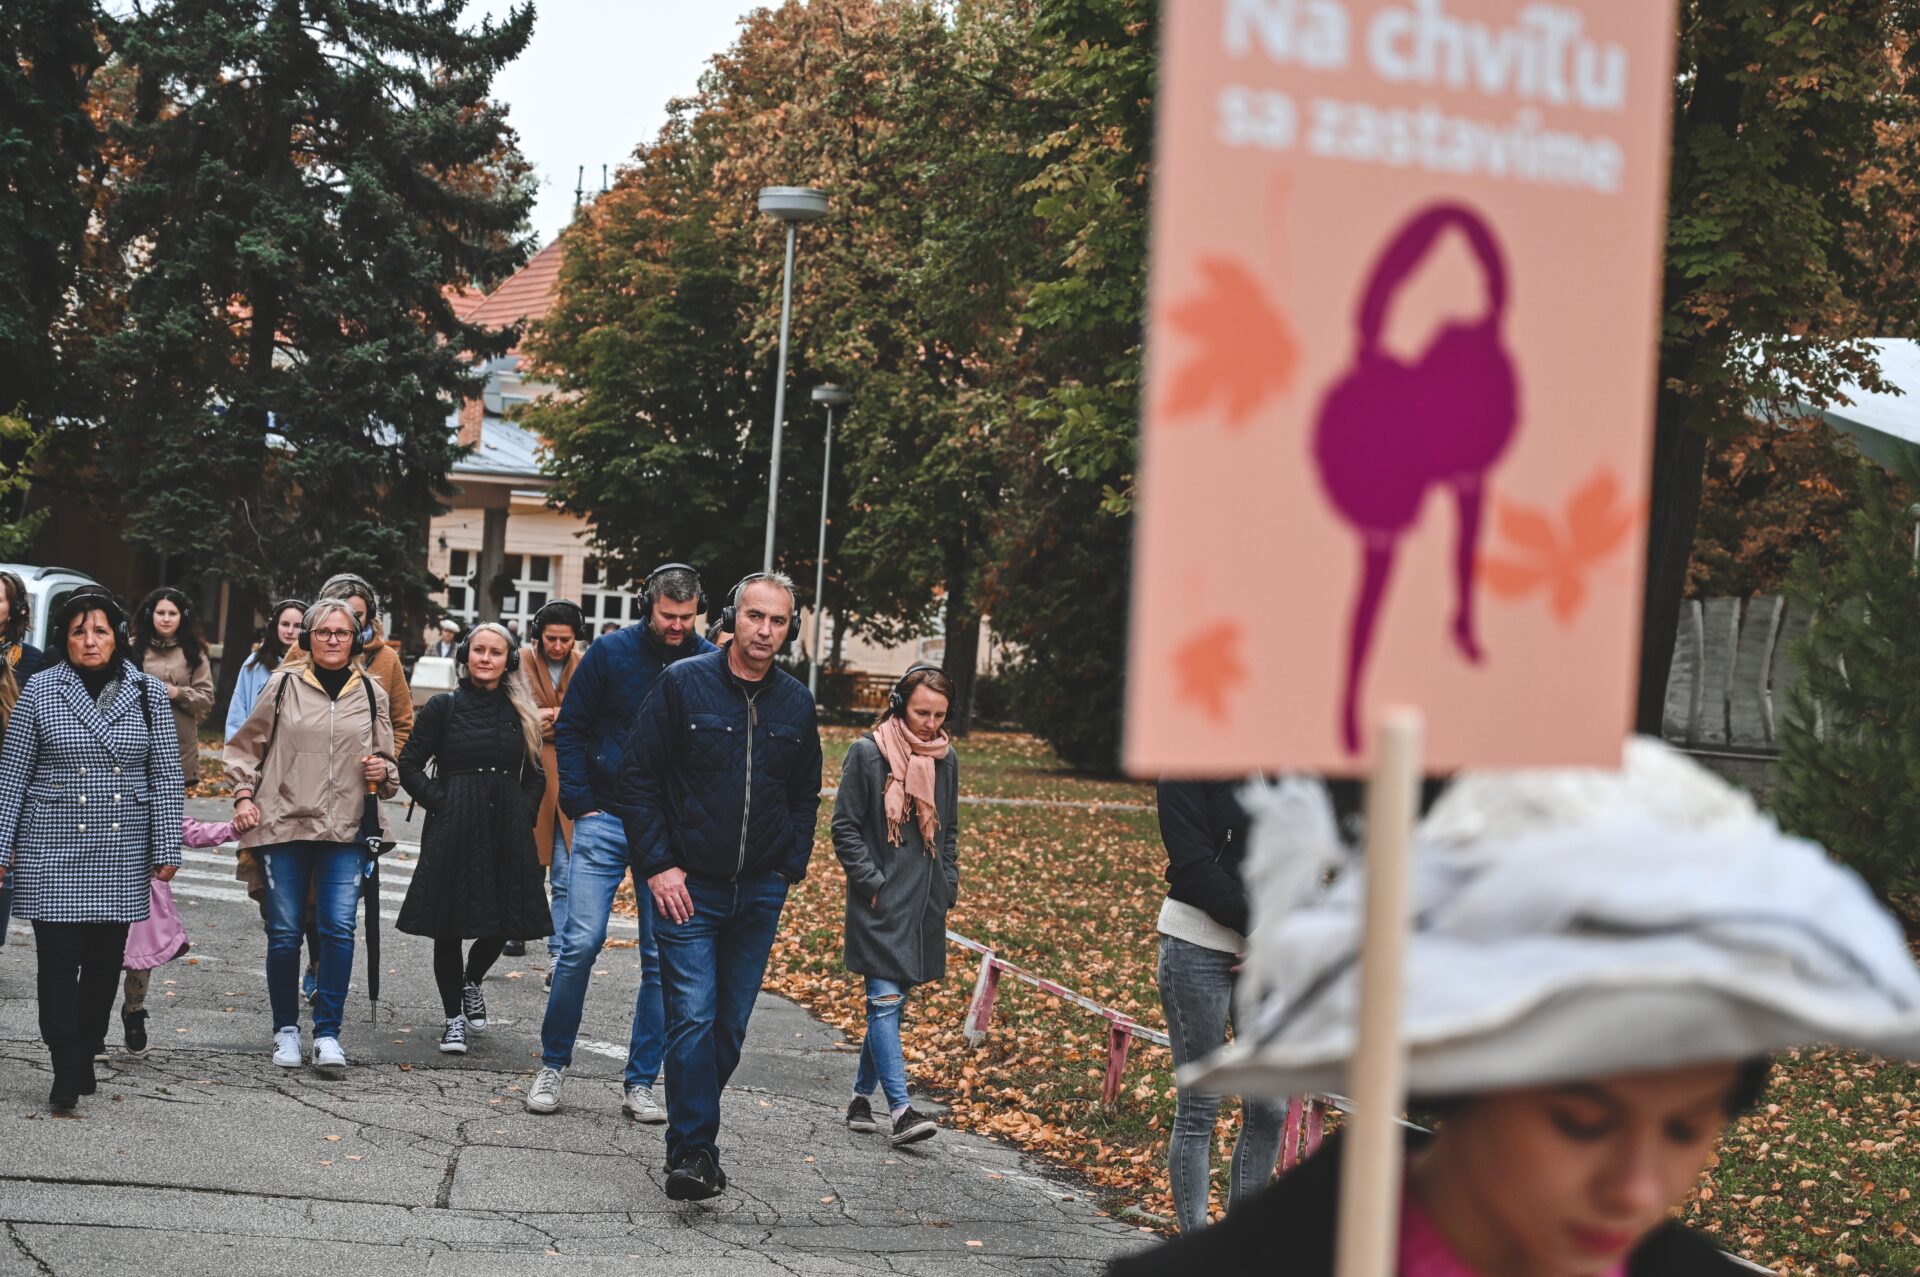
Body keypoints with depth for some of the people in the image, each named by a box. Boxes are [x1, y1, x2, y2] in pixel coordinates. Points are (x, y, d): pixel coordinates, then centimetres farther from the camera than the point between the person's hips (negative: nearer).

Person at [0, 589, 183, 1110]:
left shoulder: (148, 693, 3)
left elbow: (165, 775, 4)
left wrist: (166, 847, 0)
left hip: (123, 852, 2)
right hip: (53, 848, -2)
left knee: (106, 959, 7)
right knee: (59, 957, -6)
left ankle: (85, 1055, 21)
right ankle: (67, 1072, -3)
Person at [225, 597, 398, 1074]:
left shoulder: (371, 694, 10)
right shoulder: (284, 685, 4)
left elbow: (388, 762, 21)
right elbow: (247, 745, 12)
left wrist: (383, 774, -1)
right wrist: (244, 796, 1)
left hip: (345, 831, 1)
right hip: (284, 824, -1)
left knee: (339, 928, -9)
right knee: (284, 932, 2)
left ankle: (328, 1031, 0)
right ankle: (286, 1029, 17)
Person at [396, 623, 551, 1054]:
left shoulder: (520, 713, 9)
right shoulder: (443, 708, 1)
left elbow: (535, 776, 17)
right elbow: (409, 766, 2)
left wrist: (523, 813, 2)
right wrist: (440, 803, -8)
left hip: (507, 833, 3)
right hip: (453, 831, -2)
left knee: (503, 922, 4)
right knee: (449, 925, 0)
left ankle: (471, 982, 35)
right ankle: (454, 1018, 13)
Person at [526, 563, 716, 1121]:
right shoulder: (610, 653, -2)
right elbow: (570, 729, 5)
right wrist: (581, 803, -3)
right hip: (606, 819, -1)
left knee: (664, 959, 2)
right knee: (581, 942, -7)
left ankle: (640, 1083, 11)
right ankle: (553, 1064, 10)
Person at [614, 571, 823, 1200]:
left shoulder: (796, 703, 6)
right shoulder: (684, 683, -6)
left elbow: (805, 796, 17)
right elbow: (638, 777, -4)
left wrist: (789, 869, 6)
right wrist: (658, 865, -9)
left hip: (760, 892, 4)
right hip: (688, 885, -4)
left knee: (730, 1025, 9)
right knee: (693, 1017, -11)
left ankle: (691, 1134, 22)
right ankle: (693, 1151, -10)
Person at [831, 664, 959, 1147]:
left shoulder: (946, 759, 9)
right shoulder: (868, 753, -7)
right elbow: (844, 827, -5)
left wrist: (946, 889, 11)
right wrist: (872, 883, -11)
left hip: (923, 903, 5)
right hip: (880, 902, -5)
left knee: (893, 1003, 10)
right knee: (885, 1000, -10)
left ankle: (862, 1094, 23)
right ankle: (901, 1110, -14)